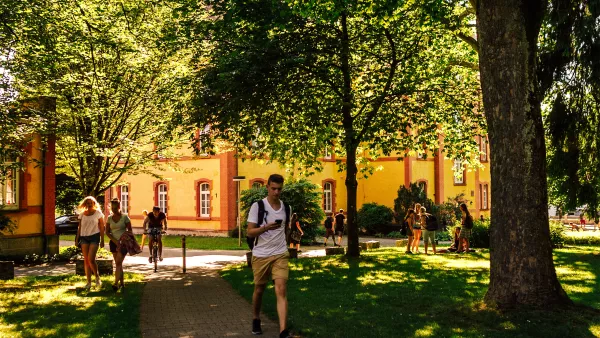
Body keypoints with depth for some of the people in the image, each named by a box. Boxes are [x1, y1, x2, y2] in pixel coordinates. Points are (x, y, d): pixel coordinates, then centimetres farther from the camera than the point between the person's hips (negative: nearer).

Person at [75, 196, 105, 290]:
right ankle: (89, 282, 8)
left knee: (91, 259, -15)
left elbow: (102, 228, 1)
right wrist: (77, 238, 9)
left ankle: (97, 277, 8)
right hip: (84, 237, 4)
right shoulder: (82, 214, 10)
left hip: (94, 237, -4)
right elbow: (79, 227, 15)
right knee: (86, 260, 2)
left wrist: (102, 240, -3)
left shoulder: (98, 213, 1)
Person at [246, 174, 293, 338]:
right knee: (259, 290, 14)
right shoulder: (257, 206, -7)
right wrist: (266, 227, -27)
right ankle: (256, 320, 38)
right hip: (260, 255, -1)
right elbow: (250, 232, -11)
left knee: (281, 290, -11)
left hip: (280, 255, 2)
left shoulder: (286, 207, 5)